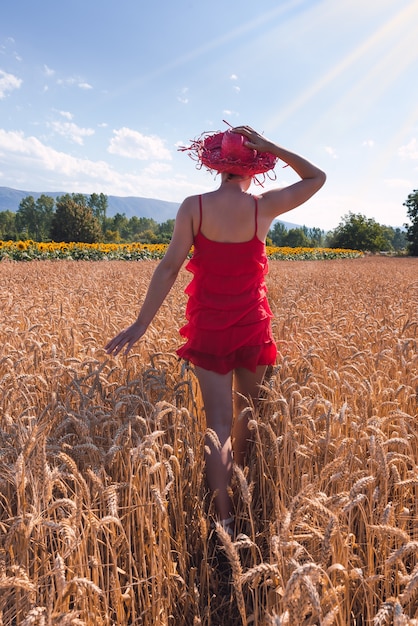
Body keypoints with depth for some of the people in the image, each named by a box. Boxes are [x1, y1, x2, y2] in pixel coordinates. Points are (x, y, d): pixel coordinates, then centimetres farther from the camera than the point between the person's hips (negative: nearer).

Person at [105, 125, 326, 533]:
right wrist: (270, 147, 1)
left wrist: (141, 323, -9)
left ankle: (224, 516, 0)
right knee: (247, 412, 22)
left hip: (208, 326, -1)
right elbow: (317, 178, 9)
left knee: (218, 421, 3)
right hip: (252, 324, 1)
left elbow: (169, 267, -12)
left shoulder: (194, 207, -8)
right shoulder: (265, 207, -6)